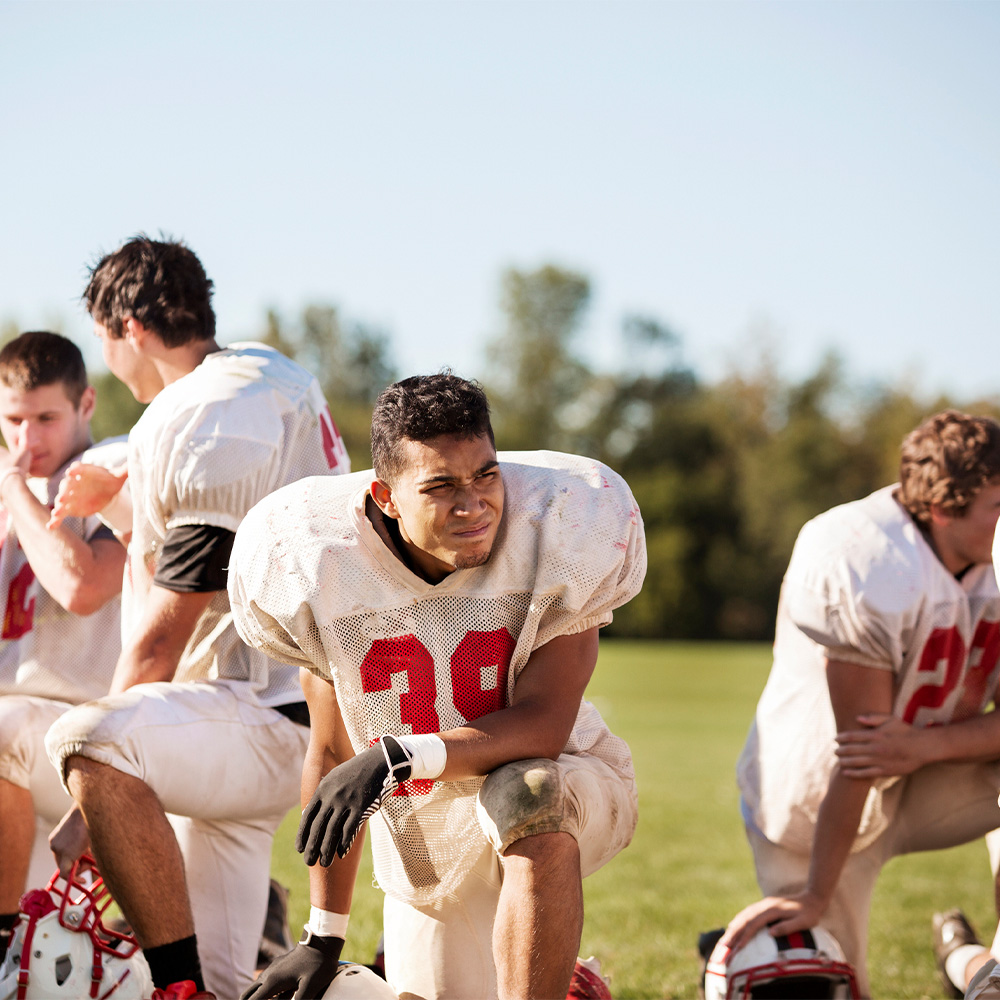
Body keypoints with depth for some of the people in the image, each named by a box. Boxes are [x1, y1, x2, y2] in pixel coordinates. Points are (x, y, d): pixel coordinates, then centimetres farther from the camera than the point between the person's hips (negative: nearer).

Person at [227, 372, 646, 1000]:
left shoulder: (554, 537, -21)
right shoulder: (322, 569, -13)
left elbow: (542, 725, -23)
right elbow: (333, 752, -1)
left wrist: (396, 758, -37)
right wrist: (324, 937, 3)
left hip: (561, 788, -3)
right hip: (421, 841, 4)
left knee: (522, 789, -36)